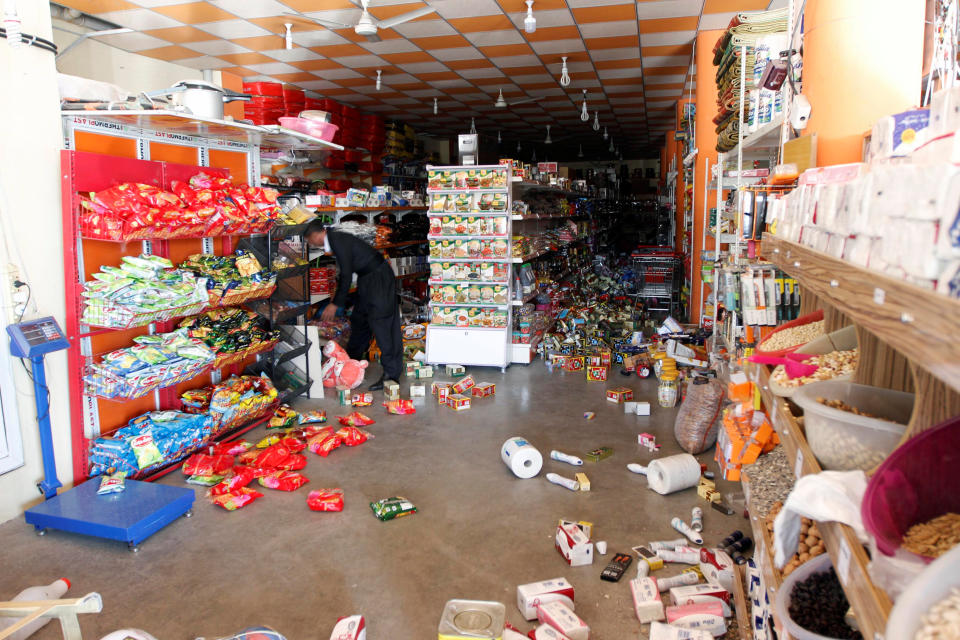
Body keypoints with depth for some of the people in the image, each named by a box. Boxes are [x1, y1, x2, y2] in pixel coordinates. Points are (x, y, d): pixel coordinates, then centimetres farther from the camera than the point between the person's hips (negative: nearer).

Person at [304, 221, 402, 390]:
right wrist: (336, 301, 25)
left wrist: (335, 304, -14)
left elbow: (346, 276, -20)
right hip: (367, 279, 10)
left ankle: (391, 373, -12)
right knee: (359, 319, 18)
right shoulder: (335, 239, 11)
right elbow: (345, 273, 21)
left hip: (379, 278, -10)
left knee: (381, 324, -13)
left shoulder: (339, 241, -19)